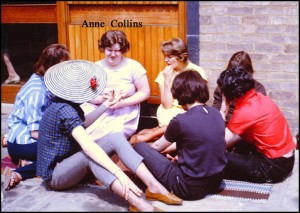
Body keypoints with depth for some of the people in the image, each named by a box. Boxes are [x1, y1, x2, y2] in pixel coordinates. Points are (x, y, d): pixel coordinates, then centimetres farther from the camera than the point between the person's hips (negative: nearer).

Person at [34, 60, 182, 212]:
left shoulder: (67, 105, 4)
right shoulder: (64, 109, -26)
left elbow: (82, 124, 26)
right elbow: (88, 146, -39)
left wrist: (106, 104, 24)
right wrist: (119, 174, -47)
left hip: (71, 163, 9)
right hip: (55, 174, -9)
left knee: (115, 138, -12)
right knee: (91, 155, -38)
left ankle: (154, 186, -25)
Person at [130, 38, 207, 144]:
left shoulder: (196, 72, -5)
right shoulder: (164, 74, -1)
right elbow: (167, 106, -8)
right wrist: (167, 81, -15)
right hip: (170, 115, 0)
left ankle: (152, 133, -18)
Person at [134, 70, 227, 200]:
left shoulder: (181, 120, -16)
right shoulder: (215, 113, 2)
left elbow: (158, 147, 3)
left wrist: (147, 147, 26)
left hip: (189, 187, -7)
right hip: (215, 181, 7)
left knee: (139, 147, 2)